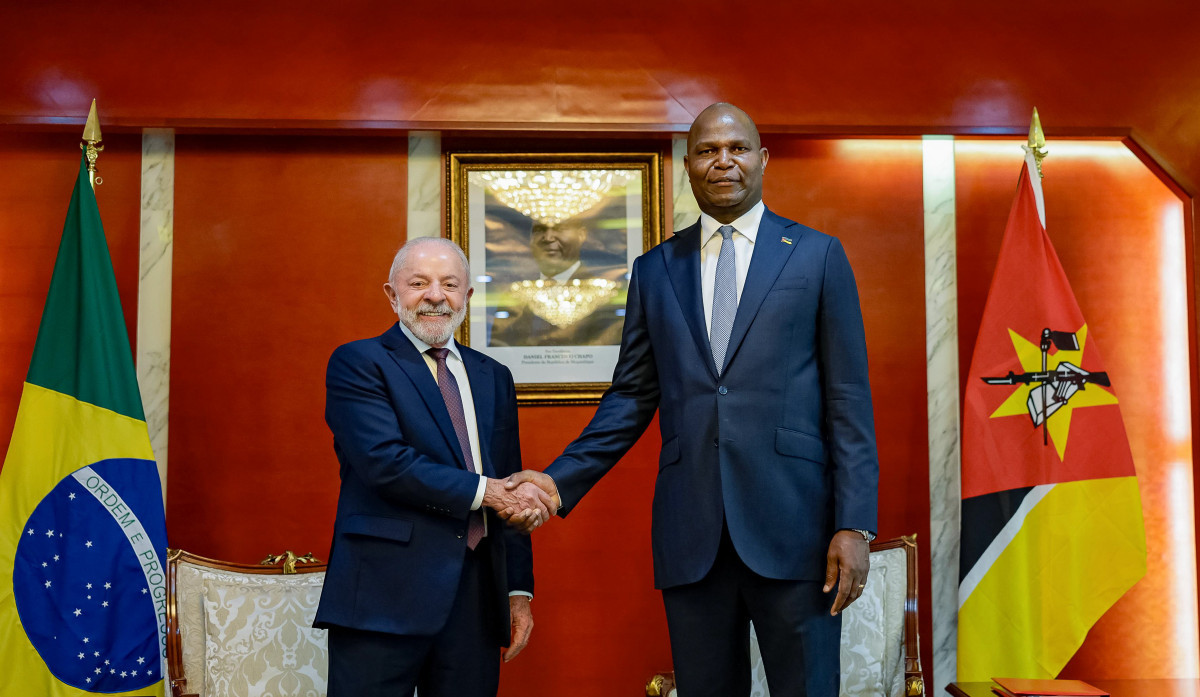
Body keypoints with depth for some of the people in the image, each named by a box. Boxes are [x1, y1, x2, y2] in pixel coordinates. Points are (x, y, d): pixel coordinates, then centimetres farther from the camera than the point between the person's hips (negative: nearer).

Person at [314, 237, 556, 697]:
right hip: (385, 596, -5)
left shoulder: (493, 378, 16)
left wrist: (519, 589, 11)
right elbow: (385, 463, -15)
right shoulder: (356, 363, 0)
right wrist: (481, 490, -12)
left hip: (476, 597, 5)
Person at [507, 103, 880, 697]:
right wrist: (559, 480, -1)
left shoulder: (817, 256, 5)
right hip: (690, 533, 2)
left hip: (793, 527, -2)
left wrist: (855, 524, -6)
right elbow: (631, 397, 12)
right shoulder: (653, 270, 12)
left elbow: (849, 401, 1)